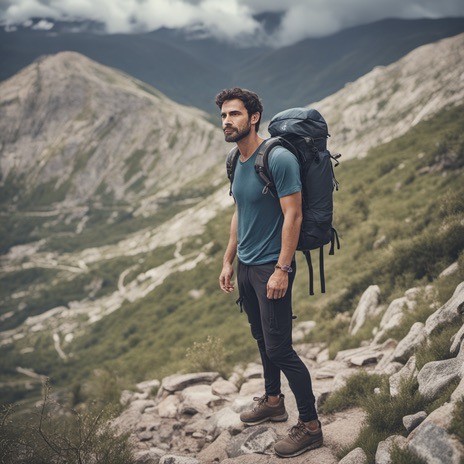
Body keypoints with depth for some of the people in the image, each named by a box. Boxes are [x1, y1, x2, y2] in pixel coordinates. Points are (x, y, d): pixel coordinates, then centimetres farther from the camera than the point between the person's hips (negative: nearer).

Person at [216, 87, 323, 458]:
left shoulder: (279, 159, -17)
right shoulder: (238, 163, 10)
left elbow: (293, 215, -19)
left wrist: (282, 270, -22)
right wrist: (229, 262, 17)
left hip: (271, 268, -8)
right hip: (246, 267, 9)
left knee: (279, 349, -7)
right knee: (261, 339, 19)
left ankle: (310, 425, 7)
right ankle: (273, 401, 37)